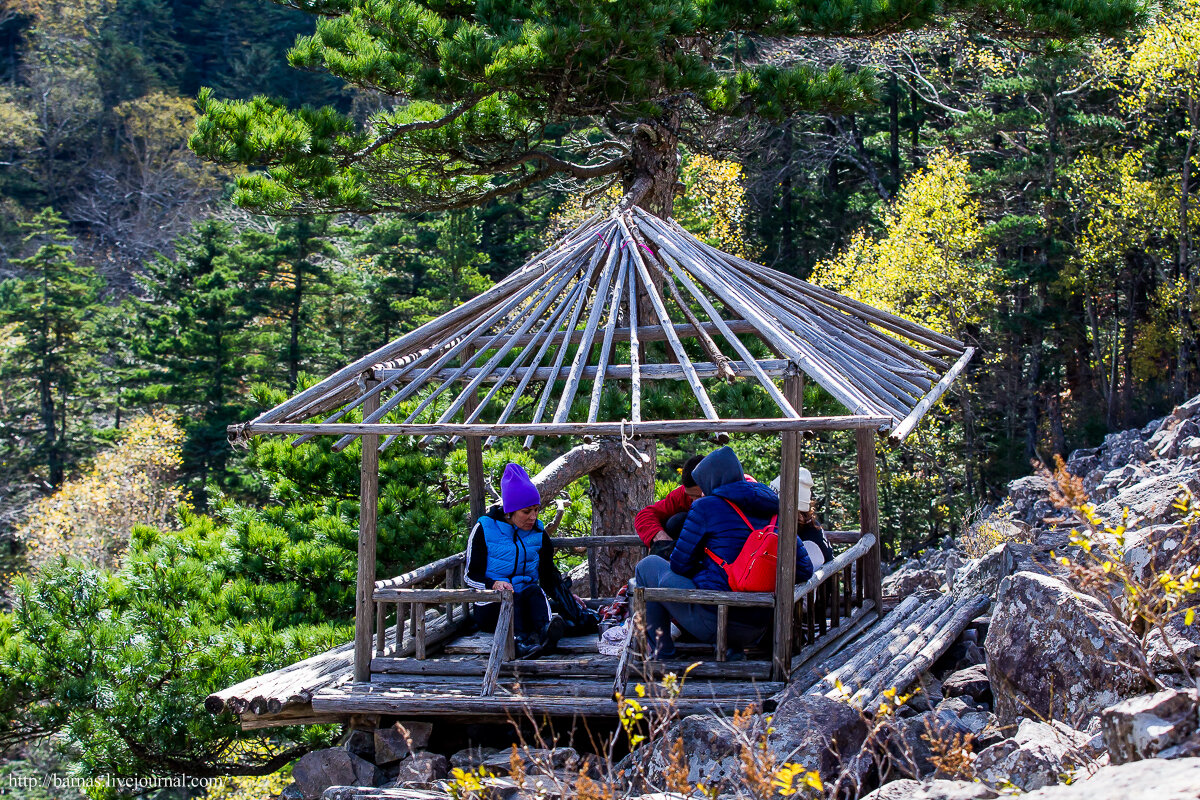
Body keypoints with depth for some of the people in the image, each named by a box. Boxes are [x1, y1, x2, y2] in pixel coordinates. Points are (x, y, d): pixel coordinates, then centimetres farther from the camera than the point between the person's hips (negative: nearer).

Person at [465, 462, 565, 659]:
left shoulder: (538, 532, 12)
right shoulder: (485, 528, 0)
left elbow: (549, 575, 19)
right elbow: (472, 576, -1)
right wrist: (493, 584, -21)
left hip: (526, 604, 2)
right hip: (491, 605, -2)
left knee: (534, 590, -30)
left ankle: (545, 631, -59)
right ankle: (520, 639, -60)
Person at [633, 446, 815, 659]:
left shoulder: (706, 507, -4)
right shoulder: (773, 510, 10)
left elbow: (679, 564, 1)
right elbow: (804, 570, 7)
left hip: (713, 621, -6)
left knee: (648, 566, 18)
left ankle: (661, 654, 14)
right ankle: (730, 650, 21)